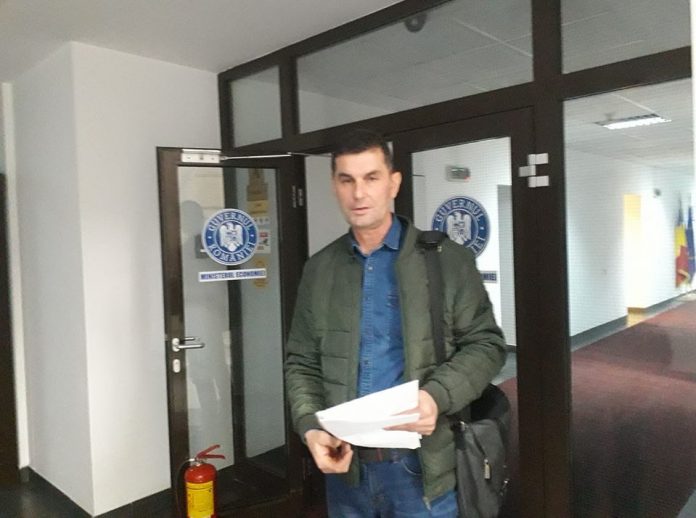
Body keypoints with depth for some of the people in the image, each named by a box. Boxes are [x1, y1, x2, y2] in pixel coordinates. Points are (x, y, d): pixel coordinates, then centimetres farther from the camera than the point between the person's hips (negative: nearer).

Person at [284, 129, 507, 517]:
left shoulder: (448, 259, -3)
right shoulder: (319, 270, 5)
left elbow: (485, 343, -2)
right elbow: (302, 363, 8)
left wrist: (438, 395, -18)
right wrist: (310, 427, -8)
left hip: (422, 465, -2)